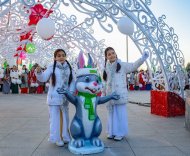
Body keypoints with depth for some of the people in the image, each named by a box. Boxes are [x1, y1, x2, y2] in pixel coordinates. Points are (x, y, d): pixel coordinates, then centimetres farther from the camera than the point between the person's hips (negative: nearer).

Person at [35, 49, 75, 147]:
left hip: (65, 98, 4)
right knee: (55, 118, 1)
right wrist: (39, 72, -33)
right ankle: (57, 138, 13)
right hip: (54, 97, -4)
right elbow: (43, 78, -14)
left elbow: (72, 81, 5)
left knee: (64, 117, 16)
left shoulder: (69, 68, 3)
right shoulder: (52, 67, -7)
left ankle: (65, 137, 32)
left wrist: (71, 92, -8)